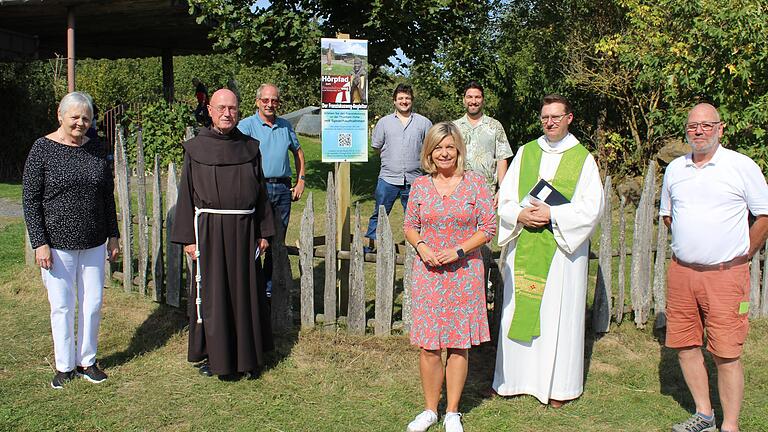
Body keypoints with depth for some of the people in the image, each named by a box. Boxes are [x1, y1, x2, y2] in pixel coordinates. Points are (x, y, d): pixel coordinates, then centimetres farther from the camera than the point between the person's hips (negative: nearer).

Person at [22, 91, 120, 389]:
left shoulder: (98, 150, 5)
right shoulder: (42, 149, -6)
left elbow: (108, 197, 12)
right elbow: (31, 200, -6)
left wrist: (113, 236, 11)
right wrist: (39, 243, -11)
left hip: (94, 243, 4)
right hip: (57, 243, -3)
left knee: (92, 304, 9)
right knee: (62, 306, 5)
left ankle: (86, 361, 25)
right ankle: (64, 366, 21)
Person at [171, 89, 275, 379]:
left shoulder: (250, 147, 6)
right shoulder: (195, 148, 0)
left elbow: (260, 192, 10)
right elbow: (187, 194, 0)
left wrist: (263, 232, 7)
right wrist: (188, 237, -5)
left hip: (244, 230, 2)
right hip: (209, 231, -2)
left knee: (245, 291, 9)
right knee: (212, 294, 5)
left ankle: (247, 354, 23)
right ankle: (213, 354, 20)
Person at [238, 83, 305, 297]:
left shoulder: (285, 126, 13)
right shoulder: (247, 125, -3)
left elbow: (298, 152, 26)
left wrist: (301, 180, 16)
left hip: (283, 189, 5)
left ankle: (269, 286, 21)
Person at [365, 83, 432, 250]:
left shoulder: (424, 122, 7)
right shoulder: (384, 122, 9)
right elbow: (376, 146, 14)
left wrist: (417, 160, 6)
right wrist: (391, 159, 9)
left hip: (414, 179, 0)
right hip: (388, 178, 0)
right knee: (379, 214, 4)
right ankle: (370, 244, 13)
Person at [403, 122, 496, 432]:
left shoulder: (475, 183, -2)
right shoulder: (420, 185, 5)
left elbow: (488, 228, -2)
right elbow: (410, 226, 10)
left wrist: (458, 251, -13)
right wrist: (422, 248, -9)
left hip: (464, 273, -1)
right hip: (428, 272, 2)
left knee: (459, 344, 6)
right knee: (428, 346, 3)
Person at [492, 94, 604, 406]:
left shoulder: (583, 159, 1)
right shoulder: (525, 153, 10)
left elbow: (592, 207, -6)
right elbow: (504, 198, 8)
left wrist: (552, 214, -15)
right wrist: (520, 215, -12)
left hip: (563, 248, -3)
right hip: (523, 246, 3)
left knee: (558, 313, 1)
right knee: (519, 310, 7)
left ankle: (558, 385, 13)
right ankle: (515, 377, 19)